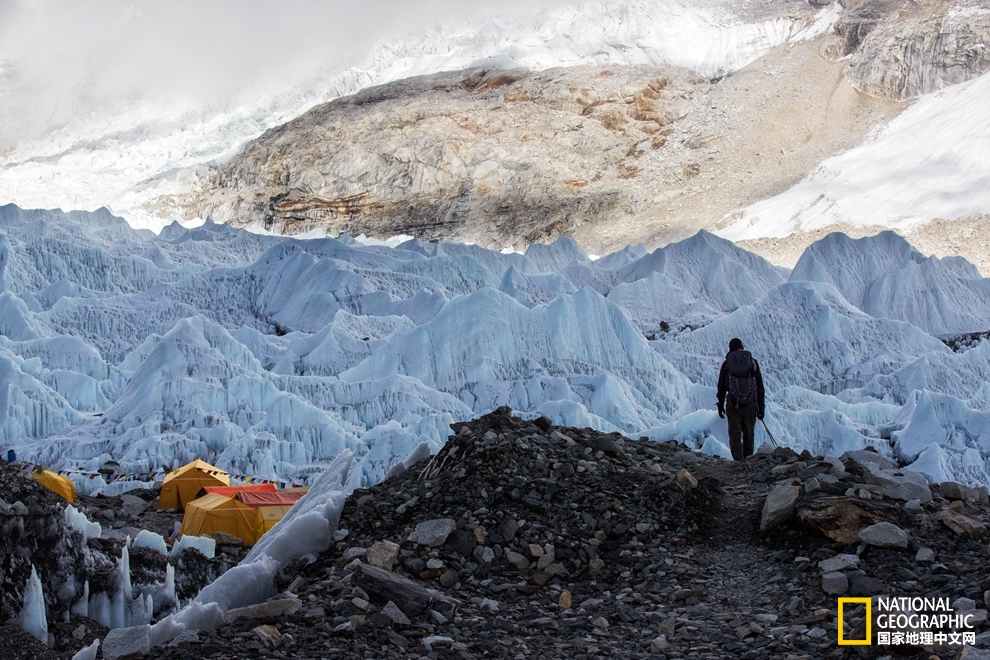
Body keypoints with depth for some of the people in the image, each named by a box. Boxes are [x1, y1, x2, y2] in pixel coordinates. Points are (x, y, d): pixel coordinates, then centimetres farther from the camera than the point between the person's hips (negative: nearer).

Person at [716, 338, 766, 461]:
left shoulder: (726, 364, 7)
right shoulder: (753, 362, 8)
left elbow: (721, 387, 8)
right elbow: (760, 387, 6)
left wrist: (720, 405, 17)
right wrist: (761, 408, 10)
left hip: (733, 404, -1)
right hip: (750, 405, 1)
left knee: (735, 433, -1)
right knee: (748, 434, 12)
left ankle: (738, 461, -15)